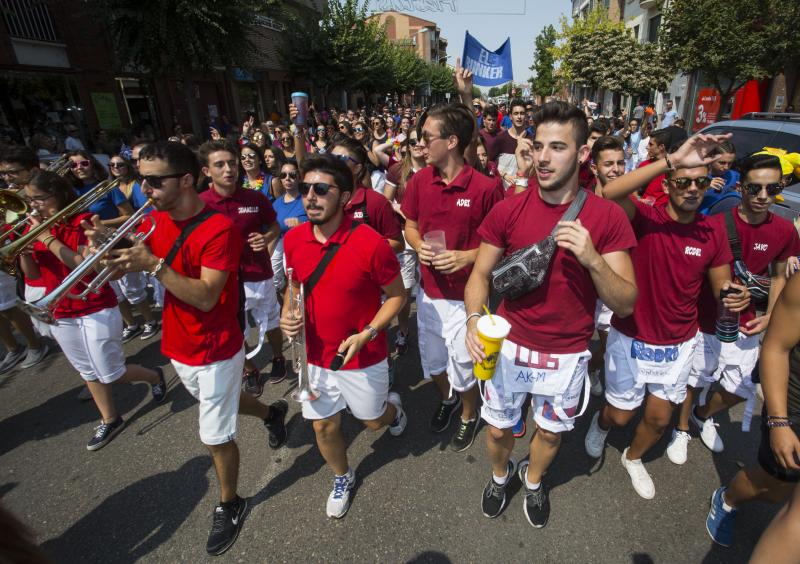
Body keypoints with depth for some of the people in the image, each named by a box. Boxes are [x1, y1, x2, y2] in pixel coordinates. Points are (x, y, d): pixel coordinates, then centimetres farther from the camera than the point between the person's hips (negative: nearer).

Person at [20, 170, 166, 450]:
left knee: (110, 373, 1)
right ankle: (110, 420, 32)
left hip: (97, 311, -6)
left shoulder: (83, 222, -14)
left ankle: (155, 376, 29)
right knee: (89, 373, 17)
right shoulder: (34, 227, 5)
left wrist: (48, 238, -25)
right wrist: (24, 250, -16)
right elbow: (33, 274, 2)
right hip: (59, 314, 7)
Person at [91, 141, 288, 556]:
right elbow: (128, 265, 5)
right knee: (218, 403, 30)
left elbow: (206, 296, -29)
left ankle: (229, 505, 33)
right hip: (178, 346, 8)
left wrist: (154, 265, -36)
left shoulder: (219, 229, -25)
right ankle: (272, 413, 56)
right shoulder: (157, 220, -1)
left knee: (216, 437, 7)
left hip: (215, 352, -8)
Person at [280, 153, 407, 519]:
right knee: (324, 427, 18)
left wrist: (367, 334, -22)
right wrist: (287, 315, -10)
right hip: (315, 356, 4)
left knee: (373, 421, 20)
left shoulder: (370, 243, -23)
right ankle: (342, 478, 49)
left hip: (363, 358, -3)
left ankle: (392, 406, 57)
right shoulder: (293, 239, -8)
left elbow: (396, 295, -11)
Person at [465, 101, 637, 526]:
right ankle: (500, 473, 54)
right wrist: (474, 318, -21)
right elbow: (480, 273, -2)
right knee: (498, 429, 18)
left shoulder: (607, 216, -12)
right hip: (509, 346, 0)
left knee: (550, 432, 23)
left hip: (567, 355, 0)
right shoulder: (507, 210, -10)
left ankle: (534, 479, 56)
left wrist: (592, 259, -30)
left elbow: (625, 304, -12)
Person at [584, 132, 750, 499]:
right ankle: (600, 423, 49)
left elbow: (720, 287, 4)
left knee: (659, 419, 18)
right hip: (631, 339, -4)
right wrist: (671, 160, -40)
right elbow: (610, 192, -37)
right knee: (620, 415, 12)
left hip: (678, 345, 4)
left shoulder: (713, 232, -3)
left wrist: (734, 296, -19)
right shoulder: (646, 218, -16)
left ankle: (633, 458, 49)